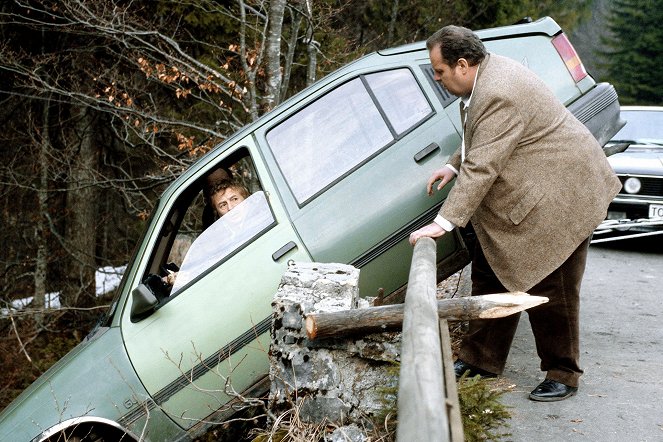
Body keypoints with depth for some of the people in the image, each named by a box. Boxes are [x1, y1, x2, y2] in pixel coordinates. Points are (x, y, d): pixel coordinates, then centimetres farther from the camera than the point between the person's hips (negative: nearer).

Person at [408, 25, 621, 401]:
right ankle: (480, 357, 22)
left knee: (549, 289, -3)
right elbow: (480, 144, 21)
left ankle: (563, 375, 13)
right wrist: (453, 166, 8)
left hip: (559, 195, -11)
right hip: (519, 195, 11)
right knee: (491, 274, 12)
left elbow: (482, 168, -31)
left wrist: (445, 222, -32)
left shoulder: (499, 96, -28)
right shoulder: (484, 76, 5)